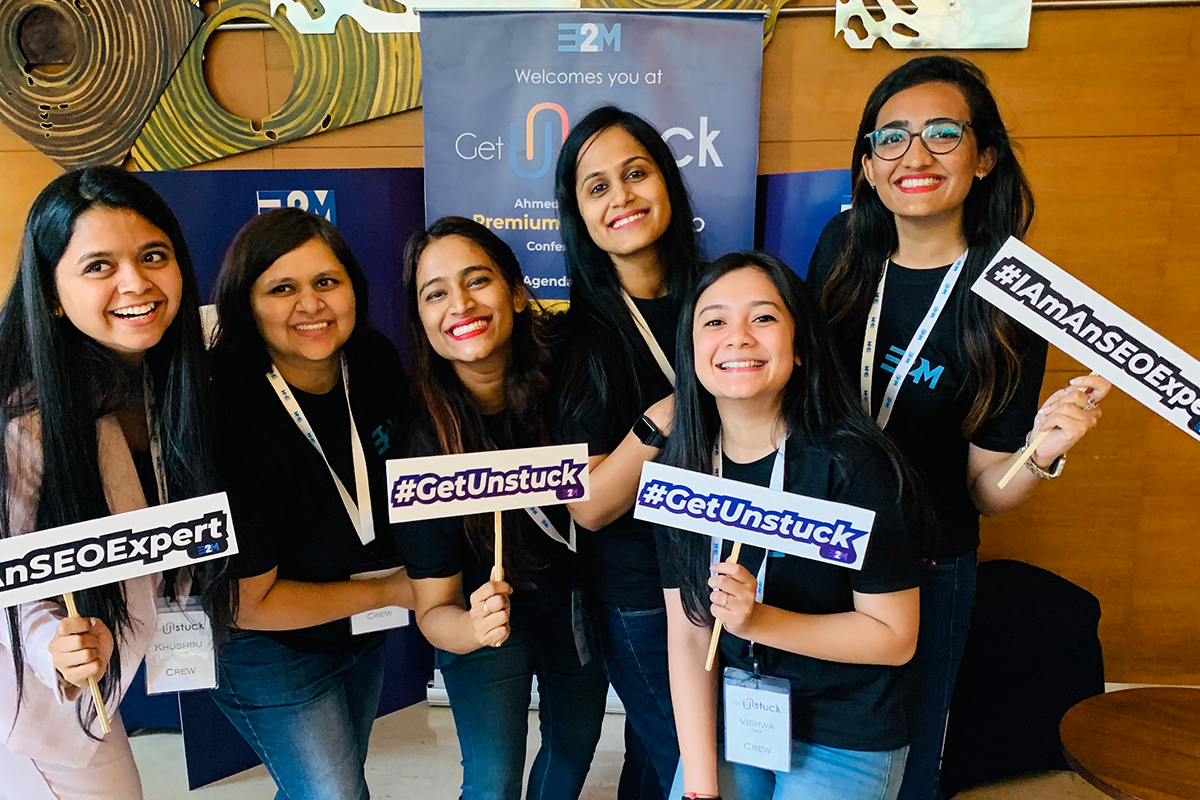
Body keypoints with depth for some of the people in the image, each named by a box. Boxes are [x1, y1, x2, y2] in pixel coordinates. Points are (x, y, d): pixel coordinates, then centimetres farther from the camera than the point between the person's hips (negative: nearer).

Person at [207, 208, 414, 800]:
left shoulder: (374, 361, -13)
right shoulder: (230, 418, -31)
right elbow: (245, 602, -23)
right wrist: (389, 591, -17)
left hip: (365, 634, 6)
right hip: (269, 650, -6)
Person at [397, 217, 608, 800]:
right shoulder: (421, 430, -29)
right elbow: (432, 607, -23)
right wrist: (473, 628, -43)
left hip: (577, 593, 3)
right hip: (486, 606, -3)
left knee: (576, 743, 22)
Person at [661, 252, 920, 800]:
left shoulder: (851, 466, -21)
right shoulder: (680, 471, -8)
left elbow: (895, 636, -16)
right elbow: (688, 638, -7)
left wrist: (759, 620, -28)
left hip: (845, 742, -3)